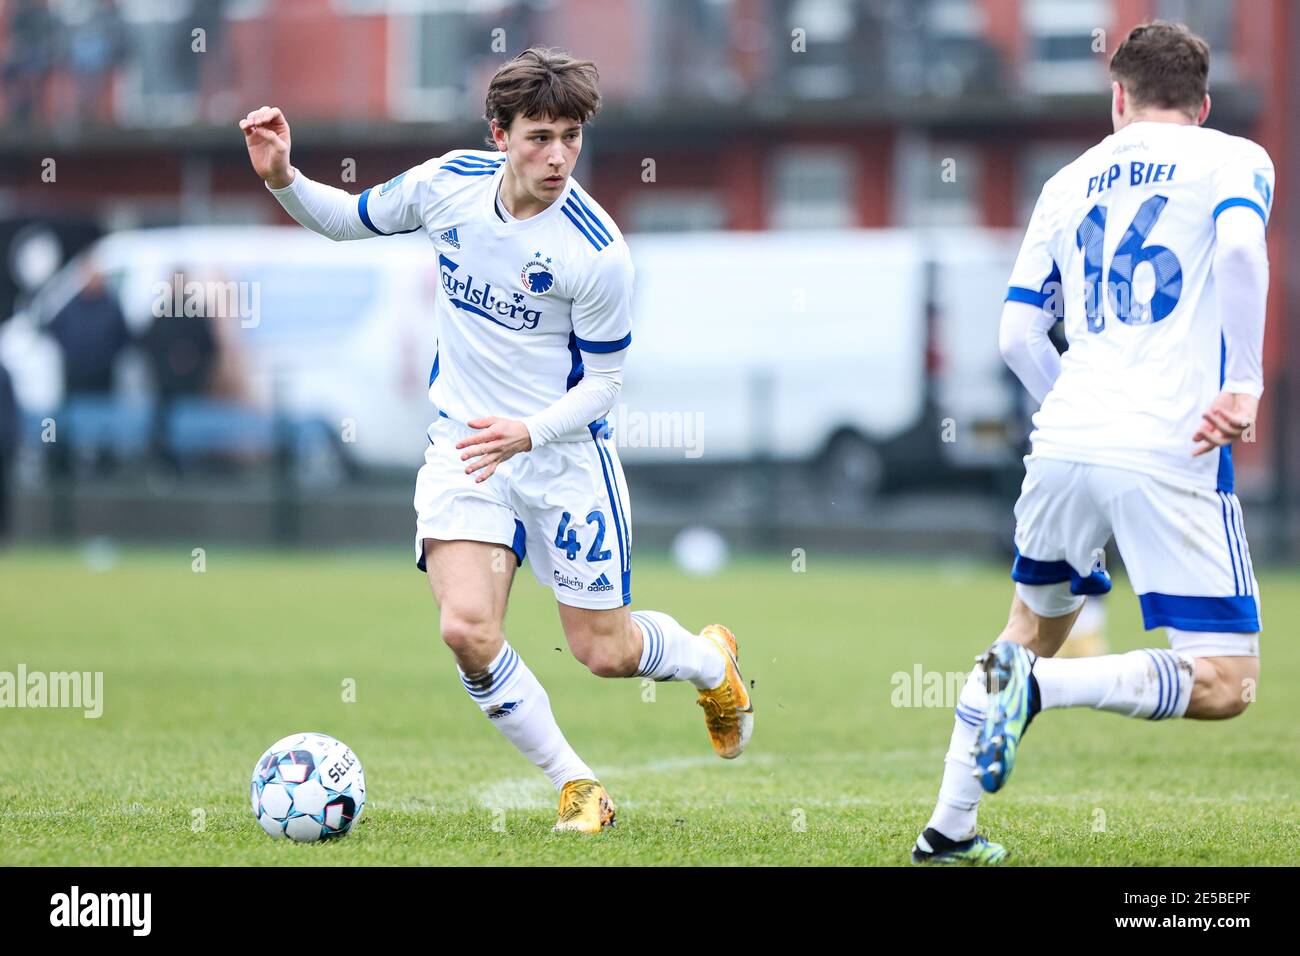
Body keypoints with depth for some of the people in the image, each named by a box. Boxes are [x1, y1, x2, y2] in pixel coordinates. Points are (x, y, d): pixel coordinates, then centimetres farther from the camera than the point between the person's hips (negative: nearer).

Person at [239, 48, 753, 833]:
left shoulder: (596, 251, -21)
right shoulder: (449, 182, -8)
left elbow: (603, 383, -12)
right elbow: (349, 218, 10)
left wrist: (529, 432, -29)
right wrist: (283, 179, -9)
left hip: (566, 453, -3)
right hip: (463, 444, 3)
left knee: (605, 652, 6)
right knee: (467, 630, -18)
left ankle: (712, 660, 43)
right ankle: (577, 787, 2)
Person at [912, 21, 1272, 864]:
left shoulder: (1072, 182, 20)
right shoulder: (1233, 159, 8)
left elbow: (1018, 336, 16)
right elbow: (1239, 246, -15)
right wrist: (1244, 385, -14)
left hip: (1064, 444, 5)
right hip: (1172, 452, -5)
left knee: (1034, 627, 27)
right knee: (1225, 685, -3)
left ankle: (949, 829, 22)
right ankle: (1039, 687, -23)